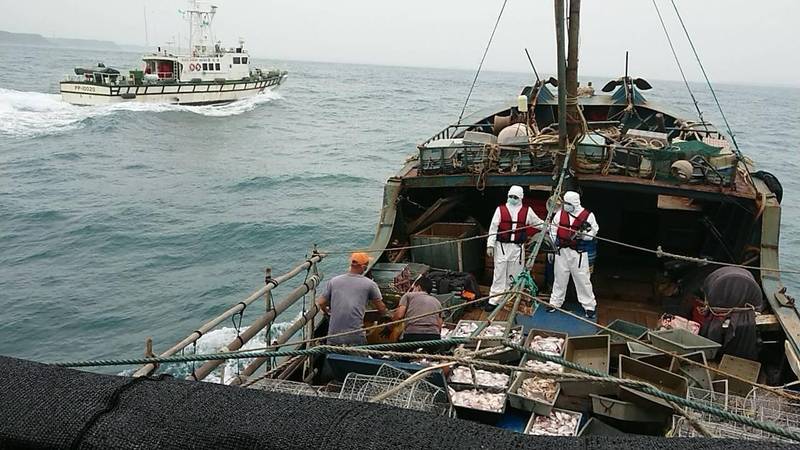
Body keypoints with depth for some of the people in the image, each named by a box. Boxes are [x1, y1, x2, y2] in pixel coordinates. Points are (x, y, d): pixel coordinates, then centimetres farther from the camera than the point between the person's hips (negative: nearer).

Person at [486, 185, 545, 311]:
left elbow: (539, 223, 18)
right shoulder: (500, 209, 1)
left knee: (515, 275, 9)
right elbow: (493, 228, 0)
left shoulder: (527, 211, 7)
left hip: (518, 248, 2)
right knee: (499, 274, -2)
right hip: (502, 246, -2)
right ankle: (494, 300, 3)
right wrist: (490, 245, -4)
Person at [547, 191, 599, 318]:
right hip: (561, 251, 3)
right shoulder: (560, 213, 2)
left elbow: (593, 233, -2)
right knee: (559, 278, 13)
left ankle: (589, 306, 12)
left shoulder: (588, 215, -8)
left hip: (579, 253, -3)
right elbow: (553, 231, 10)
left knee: (582, 279, 0)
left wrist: (582, 234, -21)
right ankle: (555, 302, 25)